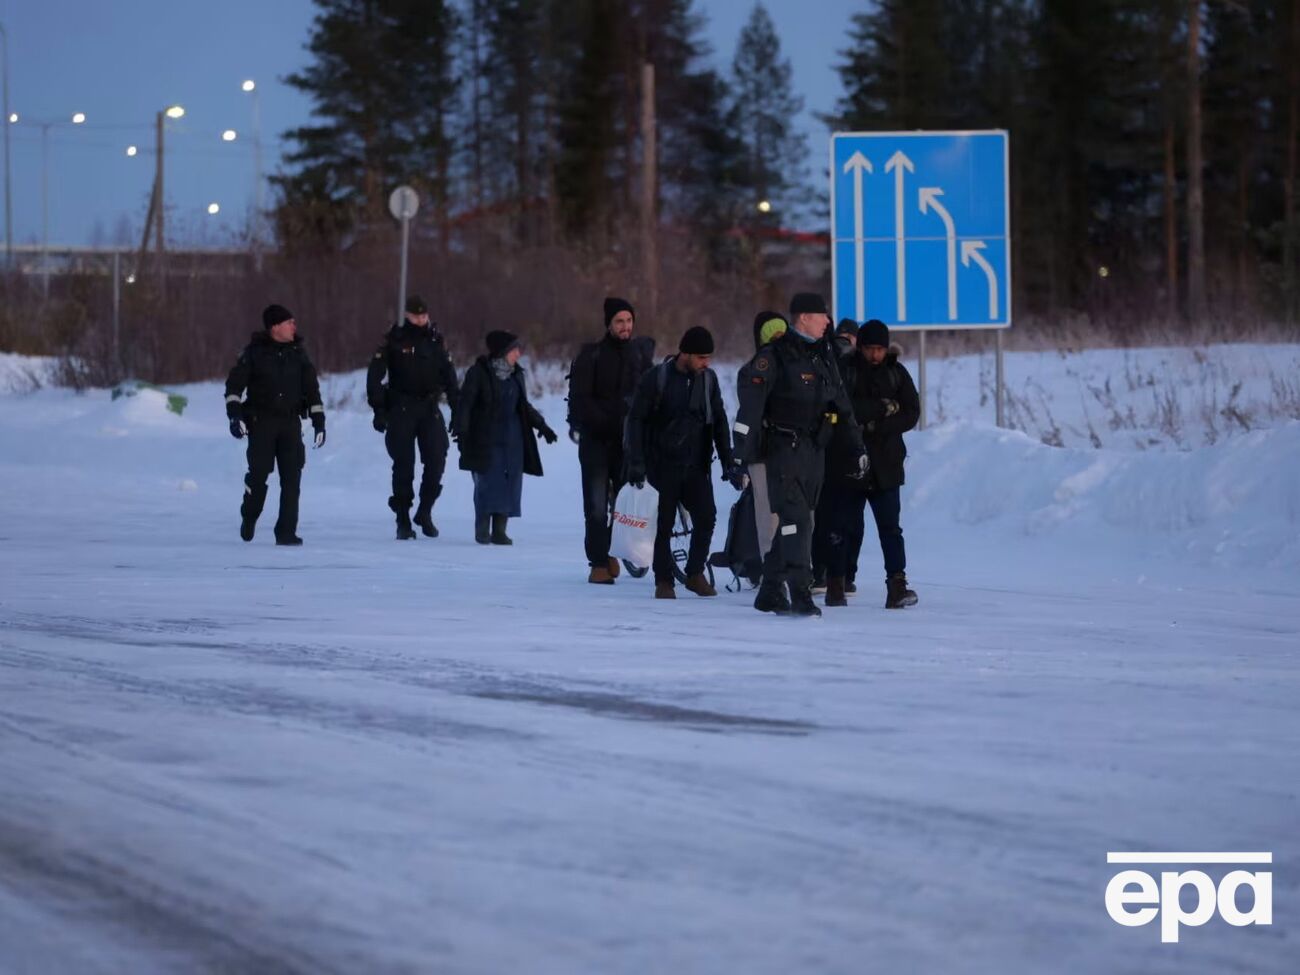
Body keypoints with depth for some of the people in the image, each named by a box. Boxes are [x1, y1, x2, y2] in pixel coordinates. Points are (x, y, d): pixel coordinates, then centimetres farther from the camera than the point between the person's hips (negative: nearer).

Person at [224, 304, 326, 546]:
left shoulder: (298, 354, 8)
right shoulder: (255, 353, -1)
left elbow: (312, 389, 13)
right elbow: (234, 384, -1)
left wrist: (319, 422, 8)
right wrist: (234, 414, -14)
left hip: (290, 423, 3)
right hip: (261, 422, -3)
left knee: (292, 478, -5)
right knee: (259, 472, -8)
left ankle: (286, 532, -1)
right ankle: (249, 517, 19)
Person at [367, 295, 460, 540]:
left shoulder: (435, 341, 11)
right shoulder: (394, 340, 0)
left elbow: (449, 377, 17)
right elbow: (375, 374, -3)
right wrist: (379, 409, -11)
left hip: (430, 408, 3)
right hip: (401, 409, -3)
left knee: (436, 461, -7)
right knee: (404, 465, -1)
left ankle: (424, 512, 10)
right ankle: (403, 520, 6)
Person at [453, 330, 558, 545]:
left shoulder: (515, 374, 11)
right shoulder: (479, 373, -7)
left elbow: (524, 406, 22)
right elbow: (465, 404, -9)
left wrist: (541, 426, 20)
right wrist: (461, 431, -19)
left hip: (512, 439, 5)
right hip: (486, 438, -5)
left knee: (509, 484, -1)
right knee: (487, 482, -7)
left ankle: (499, 530, 3)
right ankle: (482, 529, 4)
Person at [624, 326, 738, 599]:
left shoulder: (708, 378, 6)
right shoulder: (657, 379, -7)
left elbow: (719, 421, 13)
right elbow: (636, 420, -4)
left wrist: (729, 462, 9)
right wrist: (636, 462, -11)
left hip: (696, 465, 3)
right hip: (664, 464, -3)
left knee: (706, 517, -9)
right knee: (665, 524, -2)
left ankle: (695, 574, 9)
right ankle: (664, 582, 10)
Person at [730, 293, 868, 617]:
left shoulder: (823, 358, 15)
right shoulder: (774, 356, -9)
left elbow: (842, 406, 23)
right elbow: (750, 404, -14)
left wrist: (858, 447, 22)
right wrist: (743, 453, -20)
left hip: (814, 451, 8)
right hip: (784, 447, -8)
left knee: (796, 521, 10)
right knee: (796, 519, -15)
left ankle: (770, 592, 18)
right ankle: (800, 594, -18)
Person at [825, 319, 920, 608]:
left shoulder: (896, 372, 7)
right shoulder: (844, 369, -3)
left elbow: (911, 414, 2)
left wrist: (876, 426, -12)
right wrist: (883, 408, -13)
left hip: (885, 465, 2)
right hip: (847, 462, -2)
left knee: (890, 526, -6)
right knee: (844, 527, 5)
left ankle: (897, 585, -9)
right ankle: (835, 585, 15)